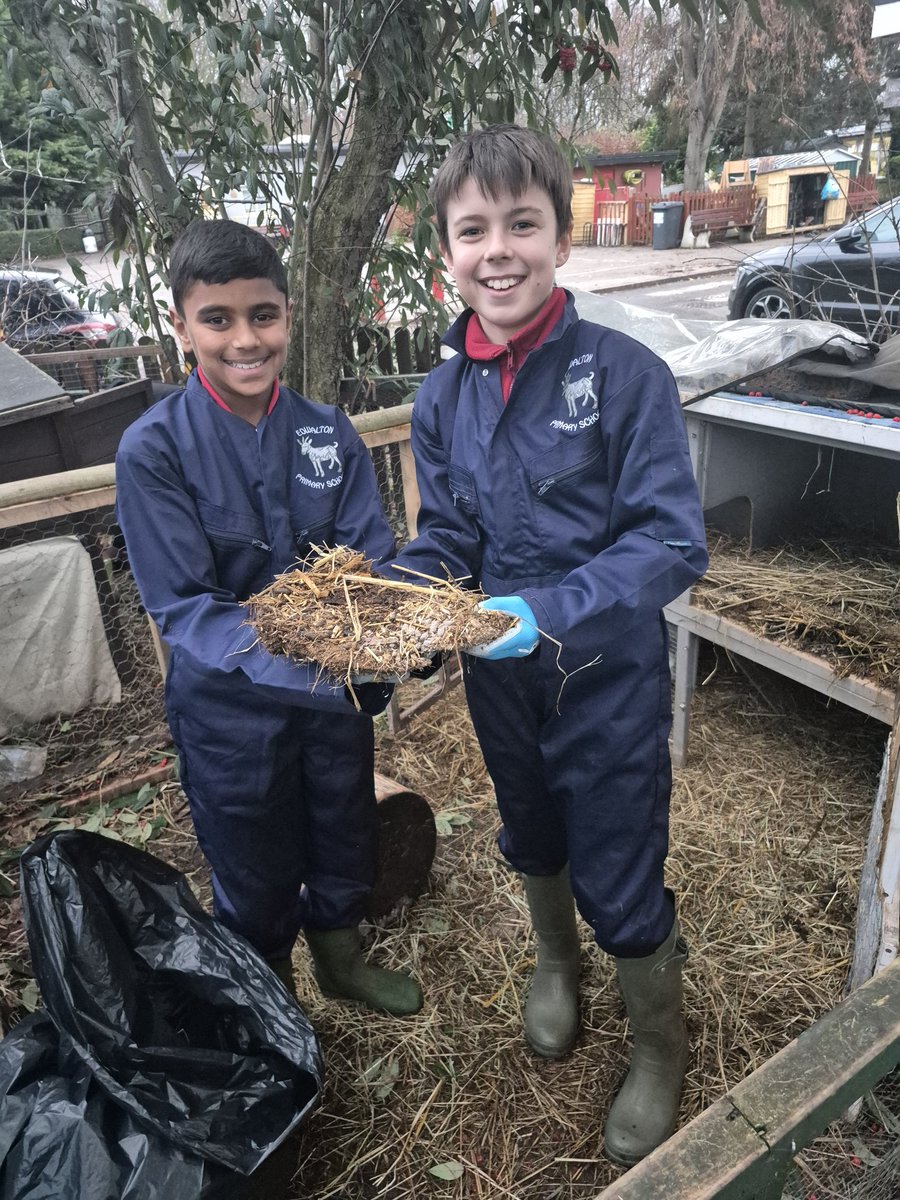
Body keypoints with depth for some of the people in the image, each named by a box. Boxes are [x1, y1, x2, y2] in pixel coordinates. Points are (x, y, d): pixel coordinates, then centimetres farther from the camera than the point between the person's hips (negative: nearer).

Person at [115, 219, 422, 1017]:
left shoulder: (329, 434, -5)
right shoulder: (154, 450, -16)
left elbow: (374, 559, -7)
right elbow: (183, 607, -20)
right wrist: (291, 664, -37)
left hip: (340, 689, 4)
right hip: (232, 705, -3)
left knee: (346, 840, 23)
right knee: (256, 874, 18)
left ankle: (341, 958, 54)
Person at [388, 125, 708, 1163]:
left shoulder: (626, 374, -18)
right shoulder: (443, 397, -3)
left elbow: (672, 544, -20)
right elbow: (448, 540, 3)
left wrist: (549, 611, -33)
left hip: (608, 673, -4)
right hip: (500, 671, 5)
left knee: (620, 884, 9)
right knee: (533, 837, 26)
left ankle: (661, 1047, 42)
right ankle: (555, 960, 59)